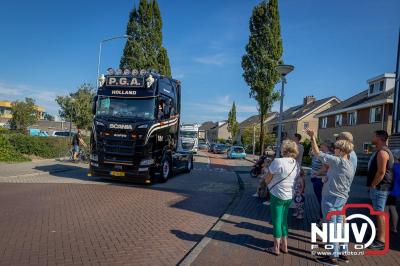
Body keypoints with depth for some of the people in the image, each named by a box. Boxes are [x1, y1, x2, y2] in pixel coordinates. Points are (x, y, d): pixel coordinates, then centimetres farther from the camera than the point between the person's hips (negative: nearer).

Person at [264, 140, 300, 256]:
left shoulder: (278, 161, -22)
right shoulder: (296, 164, 1)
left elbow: (267, 179, -14)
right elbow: (294, 179, 8)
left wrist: (269, 184, 6)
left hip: (277, 195, -7)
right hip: (289, 196, 7)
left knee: (276, 221, 6)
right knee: (283, 220, 19)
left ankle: (276, 248, 17)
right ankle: (284, 246, 29)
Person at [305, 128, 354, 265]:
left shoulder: (338, 161, -18)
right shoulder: (350, 165, 10)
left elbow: (317, 153, -19)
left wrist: (313, 138, -12)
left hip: (331, 198, -9)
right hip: (341, 198, 9)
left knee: (331, 227, 0)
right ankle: (343, 253, 28)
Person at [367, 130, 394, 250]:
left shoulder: (382, 152, -18)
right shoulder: (379, 151, 15)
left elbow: (381, 172, -24)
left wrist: (373, 185, -16)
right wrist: (372, 185, 19)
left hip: (380, 187, -11)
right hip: (378, 187, 11)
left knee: (380, 212, -8)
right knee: (378, 212, 18)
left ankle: (381, 241, -5)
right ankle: (379, 234, 30)